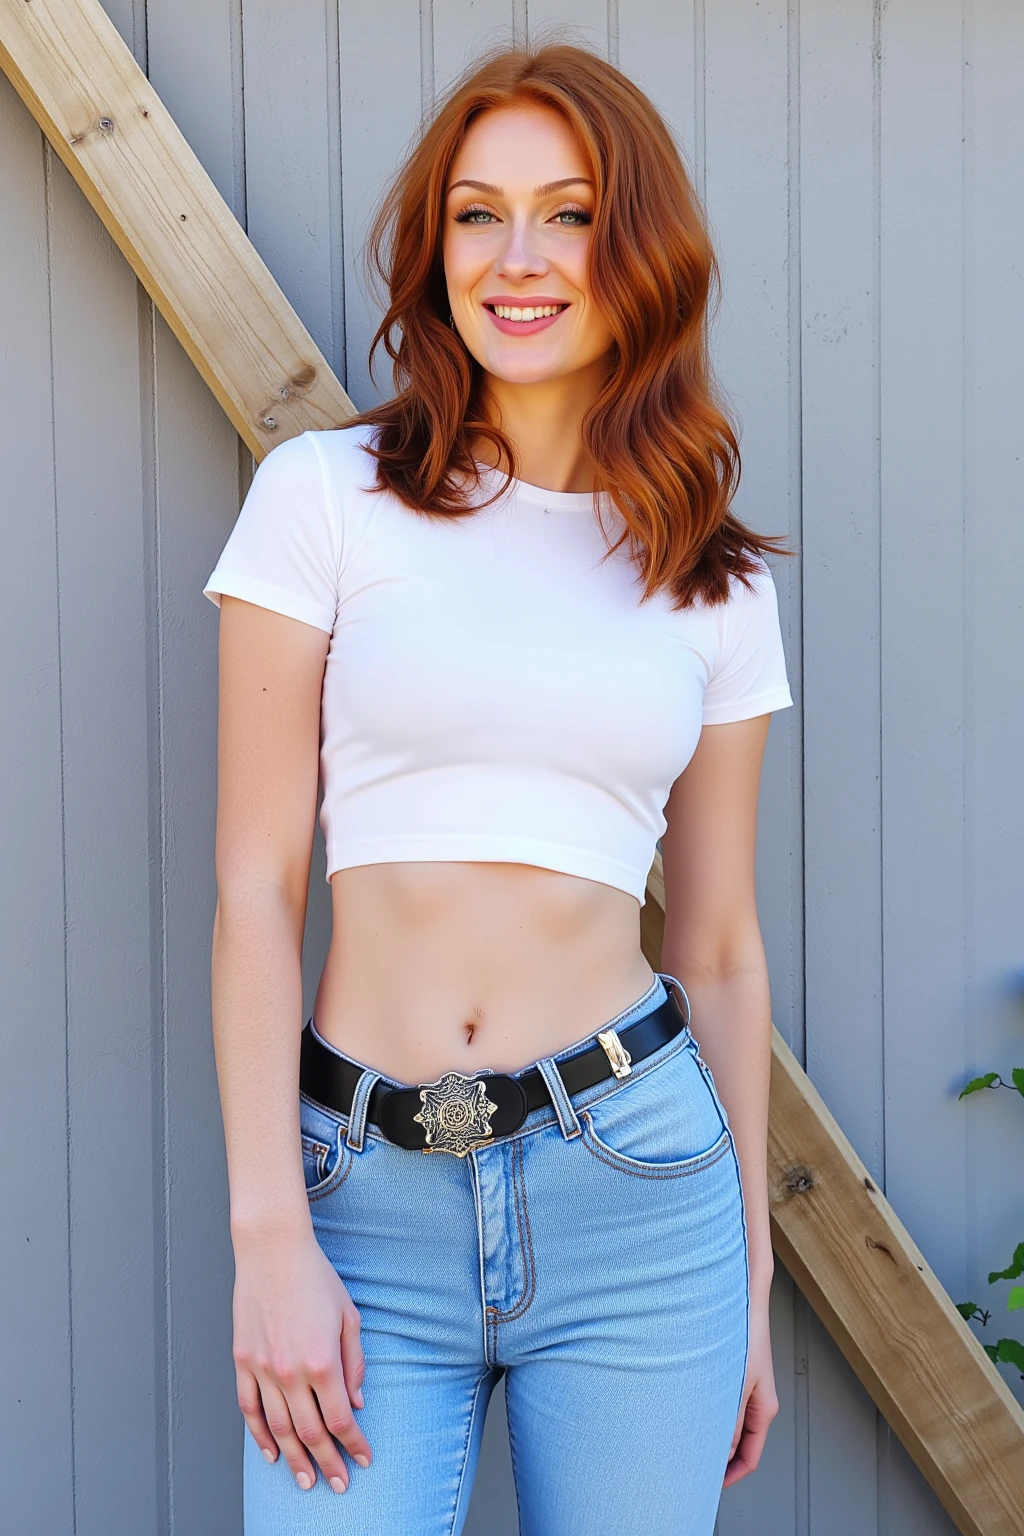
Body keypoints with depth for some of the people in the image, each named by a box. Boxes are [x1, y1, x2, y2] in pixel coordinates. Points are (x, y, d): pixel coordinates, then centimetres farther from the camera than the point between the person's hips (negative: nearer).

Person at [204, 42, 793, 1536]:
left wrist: (751, 1273, 13)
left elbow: (717, 944, 12)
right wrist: (270, 1234, -9)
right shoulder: (326, 495, 0)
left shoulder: (716, 577, 8)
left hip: (635, 1185, 2)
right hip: (368, 1191, -2)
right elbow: (255, 889, -3)